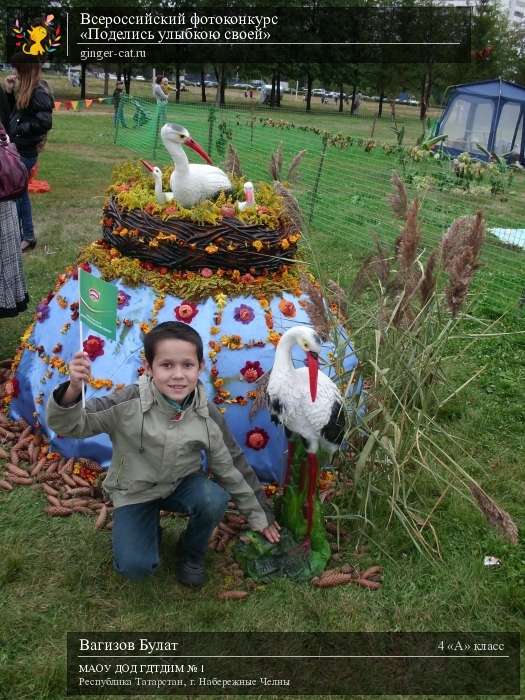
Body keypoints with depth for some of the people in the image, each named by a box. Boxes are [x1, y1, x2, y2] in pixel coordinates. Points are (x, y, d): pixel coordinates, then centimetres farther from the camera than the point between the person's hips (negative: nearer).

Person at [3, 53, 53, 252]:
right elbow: (13, 112, 21)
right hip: (20, 150, 10)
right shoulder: (26, 90, 12)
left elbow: (45, 123, -26)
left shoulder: (39, 93, -16)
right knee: (19, 193, 15)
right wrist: (9, 92, 6)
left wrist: (19, 129, -17)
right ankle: (28, 236, 24)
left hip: (25, 152, -10)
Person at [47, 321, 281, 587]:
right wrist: (73, 389, -47)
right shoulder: (130, 402, -24)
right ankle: (149, 530, 17)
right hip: (135, 492, -2)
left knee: (214, 500, -29)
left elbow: (232, 465, -5)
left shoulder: (207, 414, -17)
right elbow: (71, 425, -25)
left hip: (182, 484, 2)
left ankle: (191, 553, 3)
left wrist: (259, 514, 3)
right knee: (135, 566, -19)